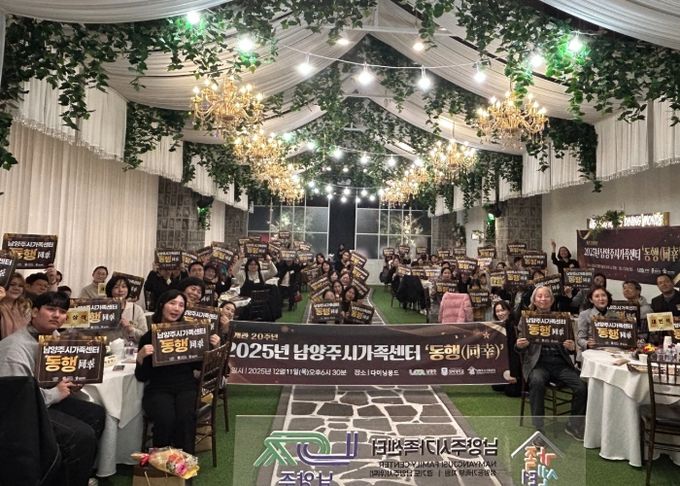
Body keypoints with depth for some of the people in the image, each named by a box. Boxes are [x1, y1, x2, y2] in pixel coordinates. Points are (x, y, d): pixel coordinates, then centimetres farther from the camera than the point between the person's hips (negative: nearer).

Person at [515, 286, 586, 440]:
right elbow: (519, 347, 7)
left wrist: (572, 347, -10)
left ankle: (574, 425, 2)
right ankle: (538, 428, -21)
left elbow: (569, 349, 14)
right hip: (537, 362, -2)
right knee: (537, 382, -34)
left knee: (582, 386, -21)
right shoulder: (526, 318, 9)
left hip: (560, 362, 3)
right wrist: (519, 345, -18)